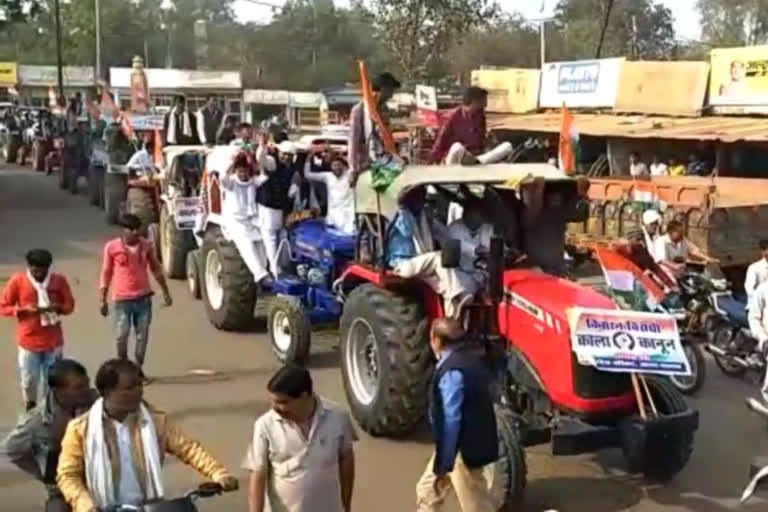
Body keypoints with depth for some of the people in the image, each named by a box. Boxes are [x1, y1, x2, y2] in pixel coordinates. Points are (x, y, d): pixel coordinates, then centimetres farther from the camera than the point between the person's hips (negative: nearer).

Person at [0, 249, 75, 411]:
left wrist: (56, 307, -18)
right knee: (29, 381, 5)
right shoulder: (17, 281, -7)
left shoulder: (59, 280, -4)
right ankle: (31, 411, 28)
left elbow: (70, 305, 4)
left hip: (53, 341, 1)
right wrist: (24, 309, -20)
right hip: (28, 341, -1)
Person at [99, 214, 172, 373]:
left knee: (142, 336, 5)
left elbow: (156, 269, 13)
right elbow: (106, 273, 1)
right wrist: (102, 300, -1)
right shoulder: (112, 247, -6)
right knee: (121, 335, -10)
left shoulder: (146, 245, 2)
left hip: (144, 297, 3)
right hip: (122, 299, -3)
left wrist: (165, 292, 13)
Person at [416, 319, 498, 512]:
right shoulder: (471, 358, 4)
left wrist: (442, 467, -23)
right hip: (471, 442, 10)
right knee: (427, 490, 22)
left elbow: (450, 422, -27)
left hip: (463, 449, -10)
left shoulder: (452, 371, -26)